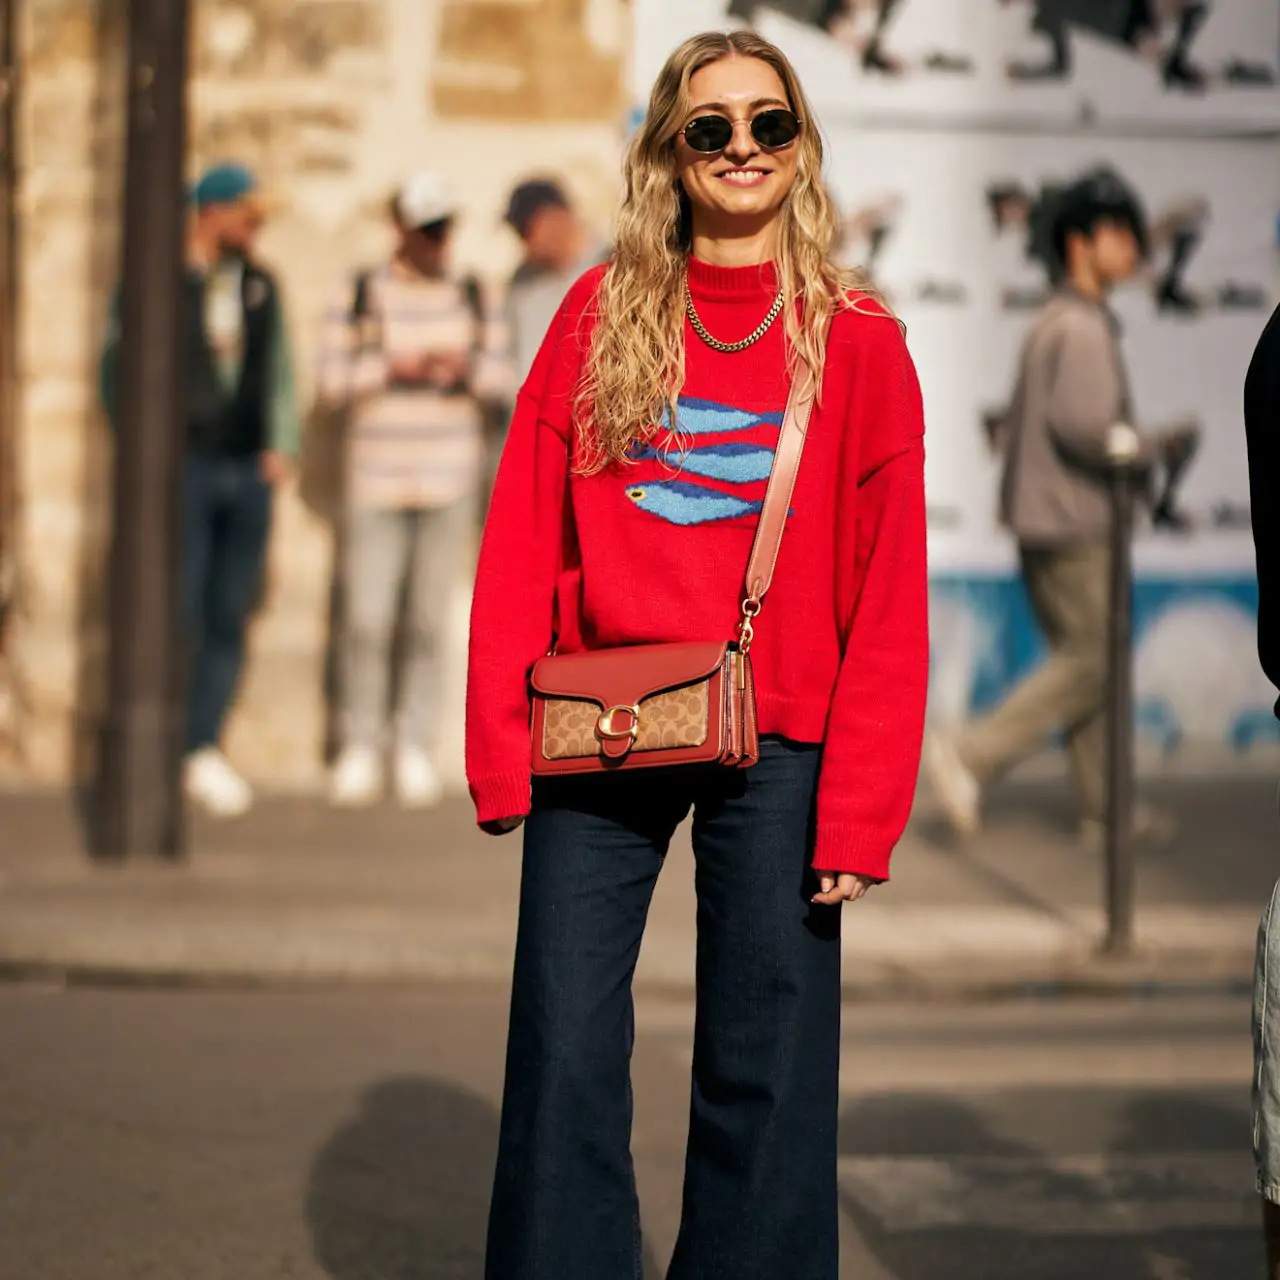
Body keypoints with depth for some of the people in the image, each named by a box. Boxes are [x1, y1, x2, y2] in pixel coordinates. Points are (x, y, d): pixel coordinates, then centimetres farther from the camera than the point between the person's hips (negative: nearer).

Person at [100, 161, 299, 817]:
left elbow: (280, 373, 17)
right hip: (183, 468, -5)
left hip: (248, 471, 5)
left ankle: (204, 749, 11)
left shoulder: (261, 285, 13)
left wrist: (281, 447, 6)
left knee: (230, 618, 5)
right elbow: (117, 370, -1)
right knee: (178, 615, -7)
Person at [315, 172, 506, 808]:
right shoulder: (358, 296, 1)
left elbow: (497, 374, 7)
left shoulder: (469, 297, 8)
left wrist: (465, 369, -14)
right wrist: (393, 368, -15)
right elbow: (332, 380, -3)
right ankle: (359, 749, 7)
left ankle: (417, 750, 10)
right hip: (376, 480, -2)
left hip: (449, 479, 2)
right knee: (365, 619, -6)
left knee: (430, 619, 2)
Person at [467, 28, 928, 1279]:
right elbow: (521, 542, 4)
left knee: (761, 1076, 3)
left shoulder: (856, 341, 2)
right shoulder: (599, 312, 7)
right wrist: (501, 749, -5)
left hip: (773, 752, -1)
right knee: (561, 1063, 2)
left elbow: (888, 597, -2)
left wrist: (861, 810, -9)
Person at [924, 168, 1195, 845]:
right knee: (1091, 662, -4)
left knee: (1078, 656, 12)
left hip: (1036, 518, 10)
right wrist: (1156, 447, -11)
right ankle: (972, 756, -8)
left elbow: (1012, 428, 19)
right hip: (1073, 523, -10)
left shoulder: (1048, 325, 16)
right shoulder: (1083, 327, -15)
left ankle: (1104, 806, 16)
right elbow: (1080, 424, -24)